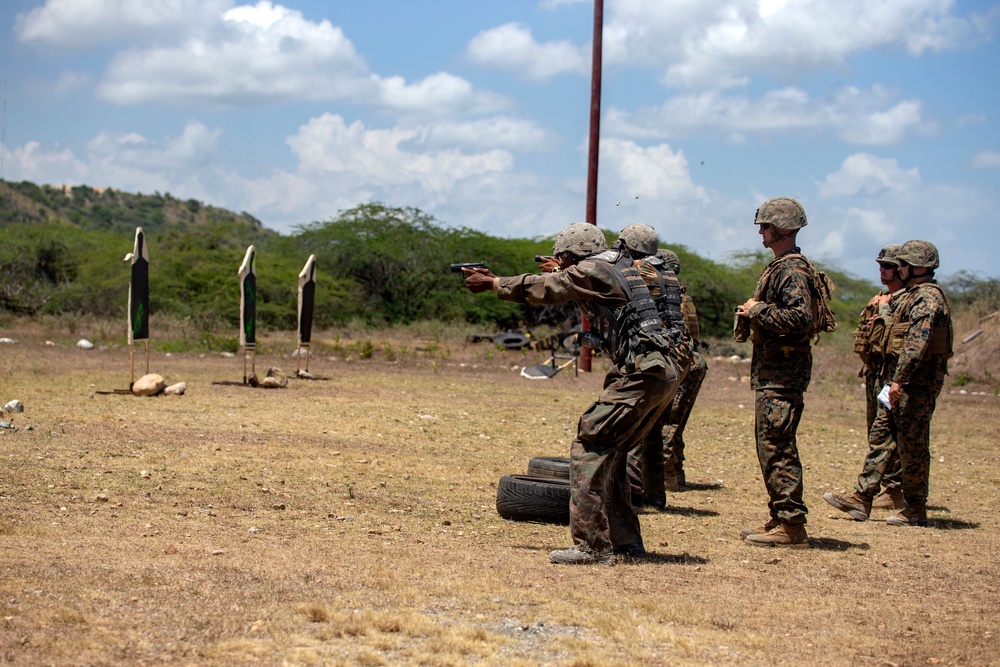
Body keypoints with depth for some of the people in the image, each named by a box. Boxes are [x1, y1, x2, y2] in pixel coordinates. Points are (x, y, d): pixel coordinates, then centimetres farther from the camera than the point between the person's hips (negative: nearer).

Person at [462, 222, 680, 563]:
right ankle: (624, 541, 18)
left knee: (589, 448, -8)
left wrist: (491, 283, 16)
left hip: (640, 376, -10)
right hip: (661, 373, 10)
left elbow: (541, 288, 4)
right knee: (608, 453, 16)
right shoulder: (618, 266, 21)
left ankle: (590, 545, -13)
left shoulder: (589, 270, -5)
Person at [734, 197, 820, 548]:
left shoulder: (792, 270, -15)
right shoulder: (779, 267, 18)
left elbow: (800, 319, -26)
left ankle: (791, 526, -9)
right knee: (770, 445, 14)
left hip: (783, 374, -11)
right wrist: (753, 313, 11)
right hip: (771, 370, 11)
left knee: (777, 446, -10)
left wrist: (758, 311, -17)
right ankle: (780, 519, 20)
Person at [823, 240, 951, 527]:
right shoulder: (912, 295, 18)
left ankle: (915, 509, 4)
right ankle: (861, 498, 9)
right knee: (879, 436, 8)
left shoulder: (927, 297, -15)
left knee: (912, 445, -4)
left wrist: (899, 379, -31)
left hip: (917, 383, -10)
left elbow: (916, 342, -26)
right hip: (902, 382, 10)